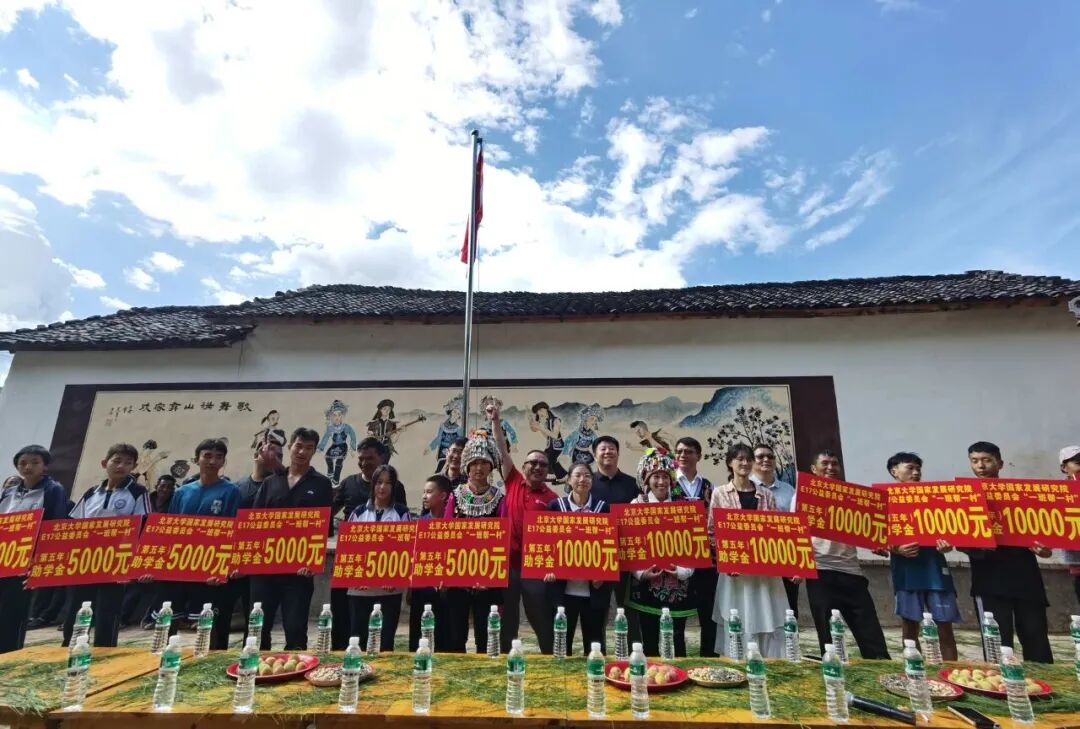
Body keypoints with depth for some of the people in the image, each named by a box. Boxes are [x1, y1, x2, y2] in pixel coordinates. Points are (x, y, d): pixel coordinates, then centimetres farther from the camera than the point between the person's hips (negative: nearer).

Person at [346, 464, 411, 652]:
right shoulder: (359, 512, 7)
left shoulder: (401, 512, 1)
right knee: (358, 636, 7)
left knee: (386, 638, 5)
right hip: (360, 587, 2)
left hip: (390, 587, -1)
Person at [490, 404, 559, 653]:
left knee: (543, 623, 8)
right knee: (507, 622, 14)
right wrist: (496, 422, -7)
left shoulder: (552, 498, -1)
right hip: (507, 563, 2)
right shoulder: (513, 482, 5)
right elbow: (503, 452, 0)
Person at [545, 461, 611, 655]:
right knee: (561, 639, 7)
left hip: (594, 587, 0)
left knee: (595, 640, 9)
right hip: (563, 586, 0)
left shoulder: (603, 507, 4)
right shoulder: (556, 506, 4)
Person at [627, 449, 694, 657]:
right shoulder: (636, 505, 0)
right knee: (649, 641, 7)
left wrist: (684, 570, -11)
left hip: (677, 583, 1)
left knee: (677, 640, 7)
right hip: (646, 583, -1)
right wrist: (640, 572, -13)